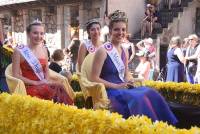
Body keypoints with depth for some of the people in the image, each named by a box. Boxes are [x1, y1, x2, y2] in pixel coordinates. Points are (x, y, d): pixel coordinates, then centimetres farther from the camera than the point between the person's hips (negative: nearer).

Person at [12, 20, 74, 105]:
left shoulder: (44, 50, 12)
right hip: (29, 87, -5)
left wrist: (46, 81, -1)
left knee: (61, 88, -28)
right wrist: (36, 83, -13)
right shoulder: (19, 51, -3)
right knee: (56, 91, -32)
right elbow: (16, 75, -6)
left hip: (44, 86, 5)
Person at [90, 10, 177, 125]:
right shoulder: (103, 51, -9)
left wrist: (129, 81, -2)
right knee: (138, 98, -30)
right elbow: (94, 79, -12)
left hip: (123, 89, 7)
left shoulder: (125, 51, 12)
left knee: (150, 93, -18)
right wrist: (117, 86, -15)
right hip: (110, 92, -6)